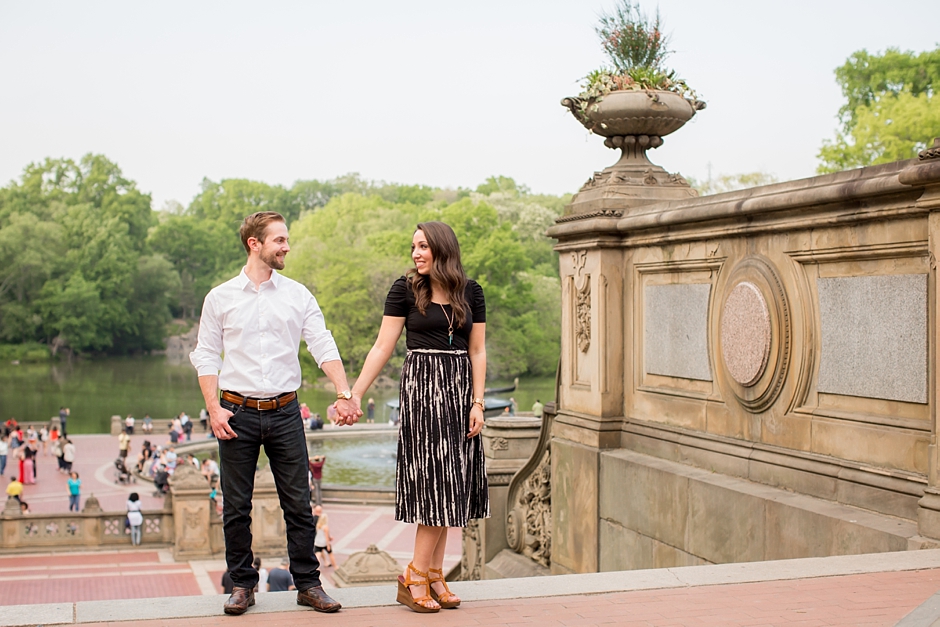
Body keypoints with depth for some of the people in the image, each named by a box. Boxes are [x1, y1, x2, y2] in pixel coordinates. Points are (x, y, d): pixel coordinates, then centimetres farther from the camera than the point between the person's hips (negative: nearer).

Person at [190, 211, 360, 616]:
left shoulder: (298, 295, 5)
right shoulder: (221, 298, 3)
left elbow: (323, 347, -2)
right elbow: (206, 355, 3)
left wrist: (344, 394, -16)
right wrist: (214, 408, -8)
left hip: (285, 413, 1)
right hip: (237, 413, -1)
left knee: (298, 503, 3)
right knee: (236, 507, 5)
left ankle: (308, 583, 13)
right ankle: (242, 585, 18)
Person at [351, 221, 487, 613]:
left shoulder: (470, 291, 7)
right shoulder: (405, 289, -1)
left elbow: (477, 351, 8)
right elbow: (383, 347, -2)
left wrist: (477, 403, 1)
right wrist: (355, 393, -9)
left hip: (458, 390, 4)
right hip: (421, 386, -3)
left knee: (450, 485, 3)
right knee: (435, 481, -8)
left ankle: (433, 576, 11)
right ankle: (414, 578, 0)